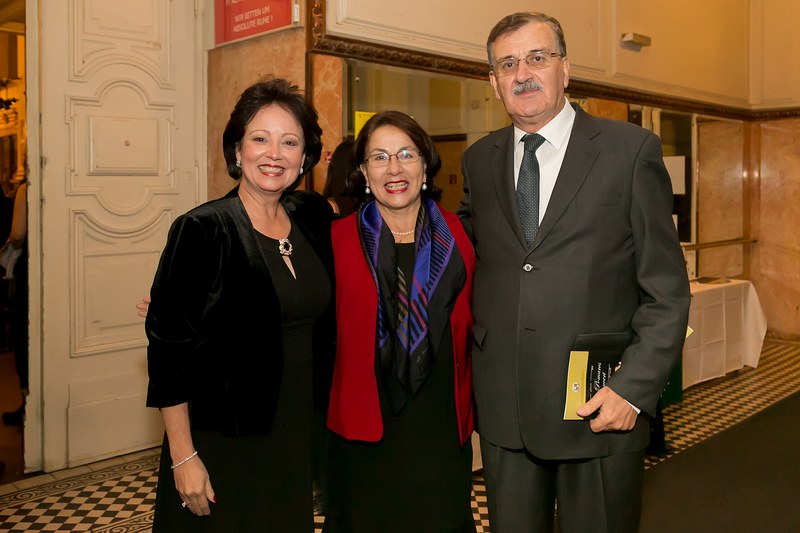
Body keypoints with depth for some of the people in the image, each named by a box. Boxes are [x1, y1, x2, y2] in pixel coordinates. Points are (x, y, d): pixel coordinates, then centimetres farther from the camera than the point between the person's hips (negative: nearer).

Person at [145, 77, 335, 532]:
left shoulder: (314, 217, 2)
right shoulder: (203, 230, -13)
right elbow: (168, 345, -13)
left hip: (298, 435, 5)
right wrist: (183, 456, -14)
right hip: (221, 440, -5)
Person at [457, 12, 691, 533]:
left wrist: (634, 388, -13)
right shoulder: (479, 159, 8)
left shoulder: (631, 149, -4)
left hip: (601, 408, -3)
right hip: (503, 409, 3)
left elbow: (667, 289, -5)